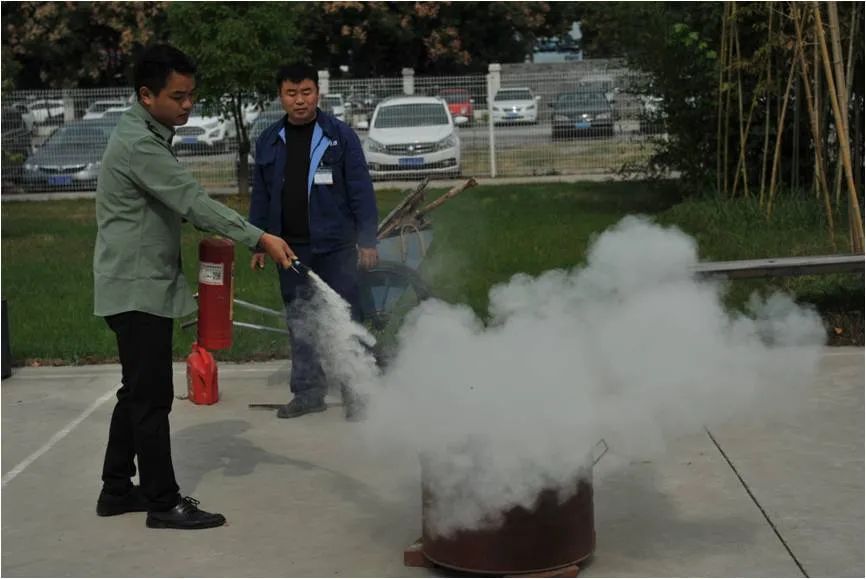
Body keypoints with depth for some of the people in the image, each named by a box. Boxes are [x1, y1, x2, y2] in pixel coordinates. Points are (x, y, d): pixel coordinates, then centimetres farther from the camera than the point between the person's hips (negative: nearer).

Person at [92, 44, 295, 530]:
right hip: (138, 288, -10)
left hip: (144, 284, 10)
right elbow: (192, 200, -26)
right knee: (153, 397, -4)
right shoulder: (138, 143, -18)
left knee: (138, 393, 15)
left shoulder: (150, 136, 15)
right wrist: (260, 238, -30)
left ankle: (117, 490, 23)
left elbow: (175, 205, 22)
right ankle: (163, 502, 2)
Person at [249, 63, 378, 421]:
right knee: (299, 323, 10)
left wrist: (367, 240, -9)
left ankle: (356, 394, 8)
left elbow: (361, 190, -4)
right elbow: (260, 197, 14)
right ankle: (308, 391, 20)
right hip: (291, 249, 4)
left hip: (335, 245, -4)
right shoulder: (269, 142, 9)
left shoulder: (340, 135, -3)